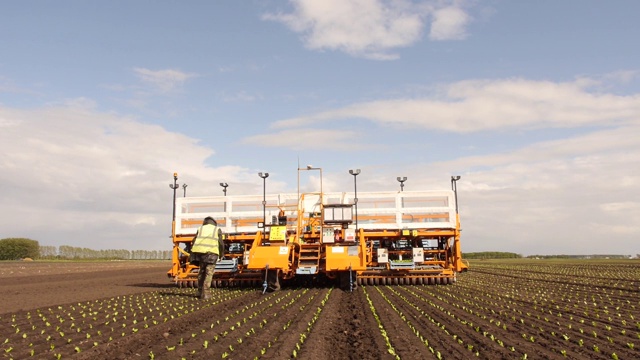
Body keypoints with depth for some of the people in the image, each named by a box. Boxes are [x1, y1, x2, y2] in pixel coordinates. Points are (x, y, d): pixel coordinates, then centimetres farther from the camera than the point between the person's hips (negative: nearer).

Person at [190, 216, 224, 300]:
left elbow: (194, 242, 14)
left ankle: (200, 292, 25)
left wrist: (193, 254, 23)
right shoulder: (217, 229, 16)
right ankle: (205, 293, -6)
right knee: (208, 273, 1)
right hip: (211, 252, -3)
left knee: (201, 271, 19)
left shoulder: (200, 228, 22)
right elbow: (221, 243, 8)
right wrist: (222, 254, 20)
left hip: (199, 251, 3)